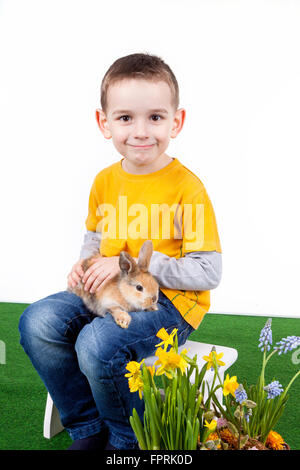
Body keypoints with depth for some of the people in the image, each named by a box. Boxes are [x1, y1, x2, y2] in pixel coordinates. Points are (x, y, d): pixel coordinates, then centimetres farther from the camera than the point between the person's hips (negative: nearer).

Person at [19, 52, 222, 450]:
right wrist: (84, 265, -2)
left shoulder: (186, 187, -16)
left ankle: (128, 439, 3)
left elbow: (209, 273, -17)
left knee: (97, 343, -29)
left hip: (171, 301, -6)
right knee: (36, 322, -11)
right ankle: (88, 429, 6)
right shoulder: (104, 182, 4)